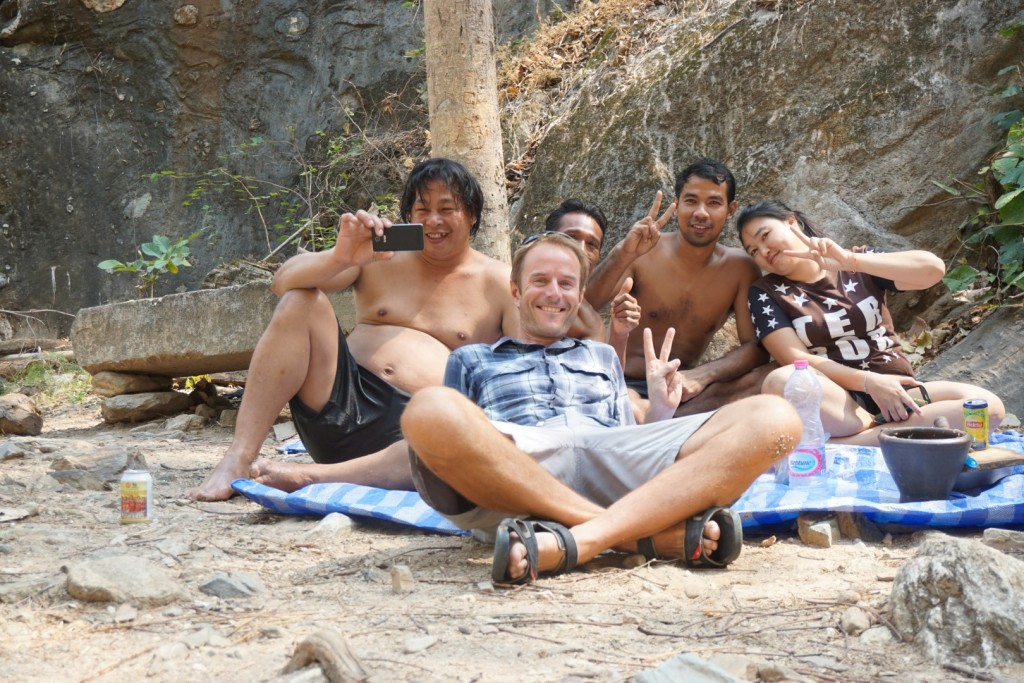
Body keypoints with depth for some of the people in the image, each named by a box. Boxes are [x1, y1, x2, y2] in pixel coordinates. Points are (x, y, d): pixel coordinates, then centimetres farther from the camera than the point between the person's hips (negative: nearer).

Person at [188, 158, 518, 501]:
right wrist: (340, 258, -20)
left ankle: (309, 476, -35)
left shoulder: (498, 283, 9)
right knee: (298, 301, -16)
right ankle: (237, 461, -23)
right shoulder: (381, 255, 14)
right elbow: (283, 282, 1)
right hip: (343, 406, 3)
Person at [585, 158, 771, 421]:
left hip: (683, 390, 5)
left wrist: (702, 376, -22)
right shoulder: (642, 254, -6)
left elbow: (756, 346, -3)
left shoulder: (739, 268, 2)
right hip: (626, 386, -5)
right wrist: (622, 255, -33)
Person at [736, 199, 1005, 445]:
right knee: (780, 382, -35)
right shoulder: (766, 293, 6)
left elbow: (933, 268, -7)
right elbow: (795, 358, -7)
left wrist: (850, 261, -19)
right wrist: (869, 381, -20)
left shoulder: (859, 267, 10)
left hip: (896, 390, 4)